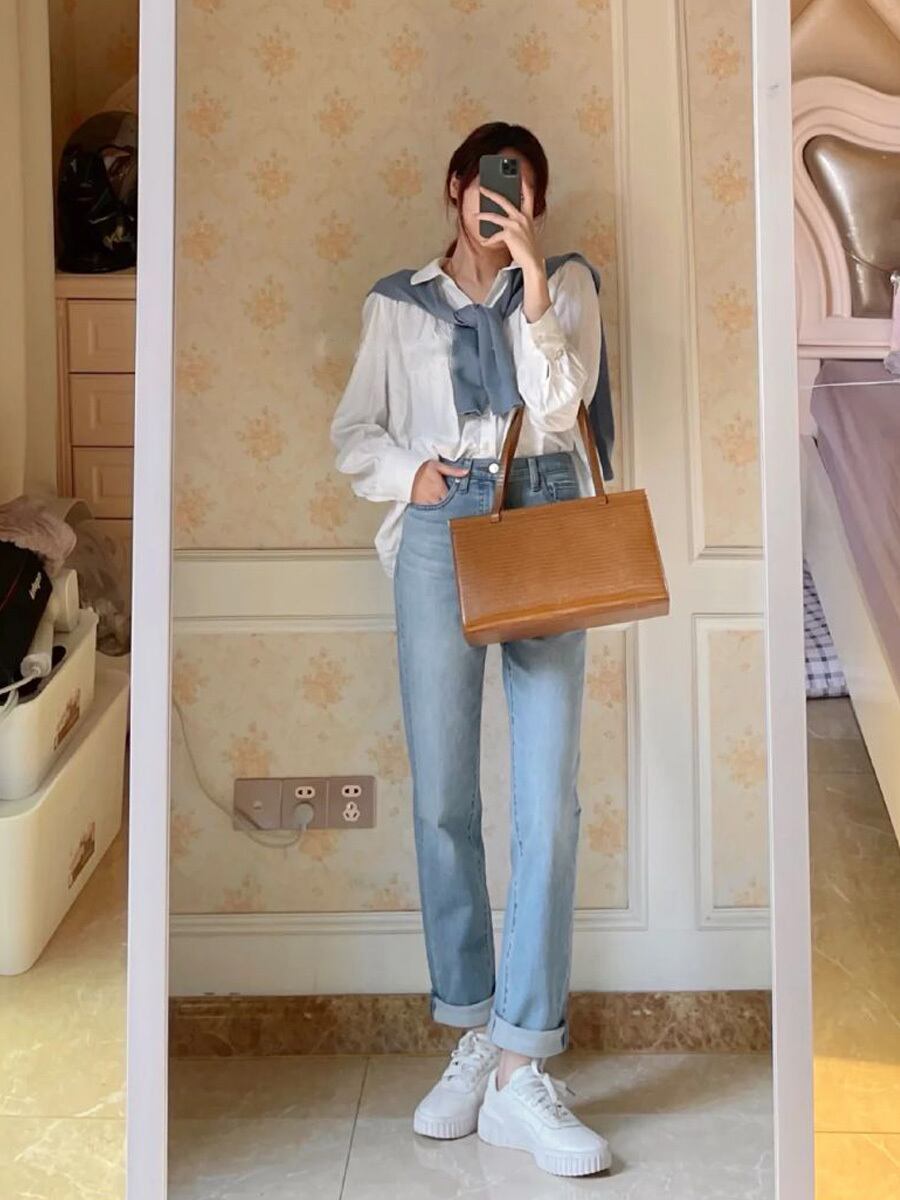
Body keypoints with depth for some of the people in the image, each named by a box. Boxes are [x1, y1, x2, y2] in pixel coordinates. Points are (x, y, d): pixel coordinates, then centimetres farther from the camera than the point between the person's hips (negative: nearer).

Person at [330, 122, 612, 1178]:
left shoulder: (567, 284, 13)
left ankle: (520, 1069, -3)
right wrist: (408, 472, -4)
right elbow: (353, 434, 15)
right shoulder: (398, 301, 15)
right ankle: (474, 1032, 15)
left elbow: (557, 407, -2)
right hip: (439, 536, 1)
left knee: (549, 800, -9)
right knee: (441, 796, 0)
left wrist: (531, 282, -8)